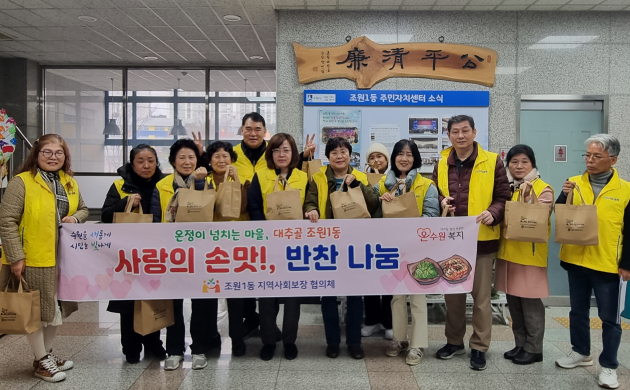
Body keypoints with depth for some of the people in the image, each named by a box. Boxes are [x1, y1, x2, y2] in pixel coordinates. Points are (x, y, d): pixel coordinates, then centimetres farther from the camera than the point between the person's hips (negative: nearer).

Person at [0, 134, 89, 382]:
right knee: (35, 310, 5)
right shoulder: (22, 182, -11)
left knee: (56, 308, 17)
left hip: (62, 258, 7)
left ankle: (47, 353, 34)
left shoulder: (69, 183, 9)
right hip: (33, 259, -7)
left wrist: (75, 218, -3)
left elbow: (83, 210, 21)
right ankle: (41, 361, 20)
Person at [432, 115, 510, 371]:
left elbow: (504, 197, -2)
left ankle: (479, 348, 20)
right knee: (452, 293, 14)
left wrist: (493, 213, -21)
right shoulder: (442, 164, 7)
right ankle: (454, 341, 30)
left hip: (481, 239, -3)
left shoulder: (492, 162, -4)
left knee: (481, 296, 6)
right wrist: (441, 202, -7)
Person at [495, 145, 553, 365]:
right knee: (513, 301, 12)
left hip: (529, 254, -6)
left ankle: (533, 349, 14)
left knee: (530, 302, 1)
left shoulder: (543, 189, -6)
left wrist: (526, 198, -24)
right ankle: (520, 344, 25)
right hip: (507, 252, 6)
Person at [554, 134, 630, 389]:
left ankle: (608, 366, 19)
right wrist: (565, 195, -19)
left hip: (607, 264, -3)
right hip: (576, 260, 3)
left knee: (610, 318, 6)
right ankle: (581, 353, 33)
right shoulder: (574, 183, 2)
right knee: (578, 311, 16)